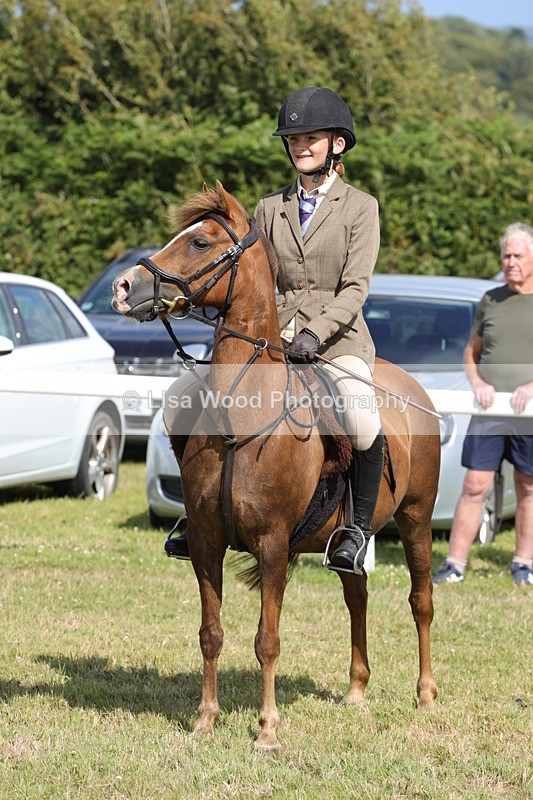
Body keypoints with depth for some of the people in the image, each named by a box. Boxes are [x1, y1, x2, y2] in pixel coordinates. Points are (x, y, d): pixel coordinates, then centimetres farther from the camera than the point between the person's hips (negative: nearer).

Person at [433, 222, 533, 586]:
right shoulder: (490, 301, 12)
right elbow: (472, 352, 18)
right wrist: (478, 383, -1)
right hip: (488, 414, 2)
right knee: (475, 486, -3)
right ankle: (455, 564, -2)